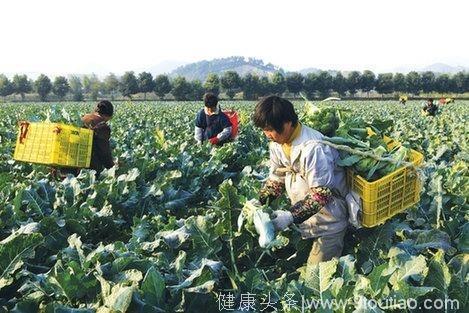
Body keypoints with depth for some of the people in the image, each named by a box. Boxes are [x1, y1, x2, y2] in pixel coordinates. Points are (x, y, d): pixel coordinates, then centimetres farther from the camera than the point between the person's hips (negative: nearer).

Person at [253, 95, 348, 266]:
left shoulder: (312, 147, -29)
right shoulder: (277, 143, -2)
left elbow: (322, 193, -28)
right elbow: (276, 179, 7)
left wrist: (291, 216, -34)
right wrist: (259, 201, -8)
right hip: (302, 215, 7)